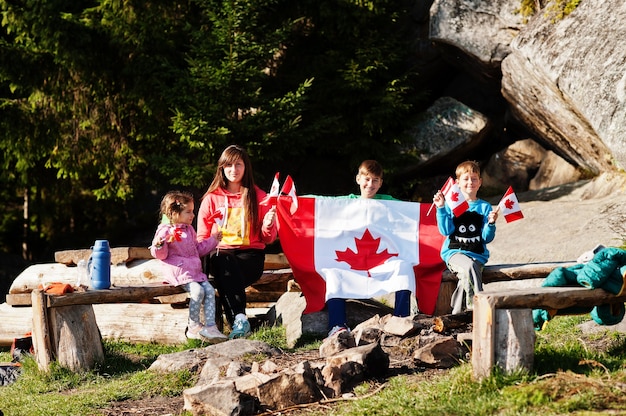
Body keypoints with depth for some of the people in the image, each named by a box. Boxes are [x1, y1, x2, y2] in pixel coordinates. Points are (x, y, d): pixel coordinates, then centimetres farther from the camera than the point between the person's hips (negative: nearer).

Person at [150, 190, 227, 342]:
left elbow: (198, 249, 30)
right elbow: (160, 255, -9)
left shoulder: (189, 230, 20)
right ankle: (193, 327, -14)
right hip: (178, 272, -8)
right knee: (197, 291, -26)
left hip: (195, 271, 8)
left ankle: (210, 327, -12)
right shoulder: (165, 231, -6)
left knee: (210, 290, -10)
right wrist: (159, 245, -30)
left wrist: (213, 240, 30)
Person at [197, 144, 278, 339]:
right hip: (221, 253, 0)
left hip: (250, 254, 0)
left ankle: (237, 320, -46)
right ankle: (240, 318, -52)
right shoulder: (211, 199, 13)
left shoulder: (259, 197, 12)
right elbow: (202, 237, 16)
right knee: (225, 265, -38)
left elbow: (267, 239, 13)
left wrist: (268, 226, -10)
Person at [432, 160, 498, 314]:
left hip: (477, 254, 1)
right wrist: (441, 209, -10)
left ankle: (457, 313, -15)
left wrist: (491, 223, -12)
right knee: (469, 266, -34)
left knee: (466, 277, -29)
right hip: (454, 252, -1)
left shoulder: (485, 207, 11)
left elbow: (487, 238, 6)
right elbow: (446, 231, -4)